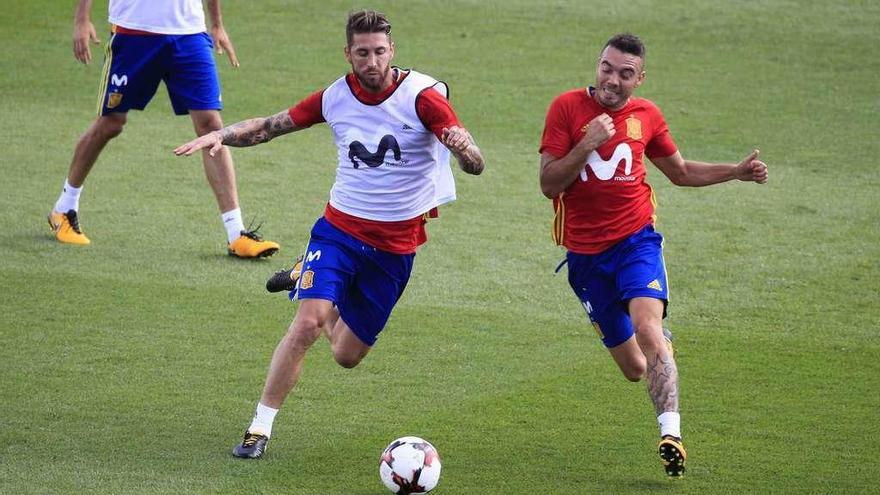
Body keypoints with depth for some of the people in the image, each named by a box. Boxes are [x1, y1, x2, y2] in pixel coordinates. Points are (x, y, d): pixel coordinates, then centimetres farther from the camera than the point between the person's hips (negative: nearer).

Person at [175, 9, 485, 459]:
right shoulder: (336, 97, -4)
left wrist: (464, 147, -45)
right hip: (340, 227, 0)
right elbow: (272, 125, 7)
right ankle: (260, 428, -10)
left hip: (396, 246, 0)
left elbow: (476, 166, -21)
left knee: (347, 356, 11)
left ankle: (304, 279, 41)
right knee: (308, 323, -23)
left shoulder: (421, 96, -15)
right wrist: (222, 135, -11)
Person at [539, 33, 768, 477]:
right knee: (633, 367, 3)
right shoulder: (567, 107, -5)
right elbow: (549, 185, -9)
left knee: (648, 326, -28)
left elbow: (680, 172, 20)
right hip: (584, 253, 0)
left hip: (635, 240, 0)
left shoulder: (646, 116, 3)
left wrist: (737, 172, 9)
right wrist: (587, 145, -22)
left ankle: (670, 435, -34)